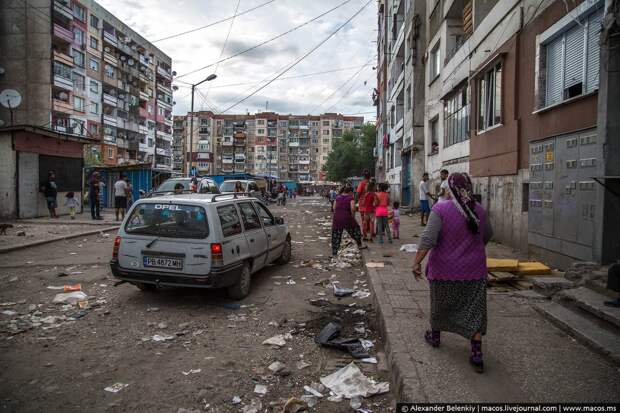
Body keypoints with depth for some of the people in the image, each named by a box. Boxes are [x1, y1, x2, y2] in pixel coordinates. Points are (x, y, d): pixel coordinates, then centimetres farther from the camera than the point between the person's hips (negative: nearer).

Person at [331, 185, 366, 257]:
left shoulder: (338, 198, 12)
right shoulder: (351, 198, -2)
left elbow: (334, 208, 10)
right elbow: (352, 208, -15)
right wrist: (353, 216, -2)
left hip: (336, 218, 3)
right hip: (347, 218, -3)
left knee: (336, 236, 10)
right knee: (356, 229, 24)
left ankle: (334, 253, 10)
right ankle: (359, 245, 33)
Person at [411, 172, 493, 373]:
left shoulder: (441, 209, -16)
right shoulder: (479, 210, 0)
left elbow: (428, 239, -22)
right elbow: (487, 235, 14)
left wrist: (416, 262, -17)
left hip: (445, 270, -3)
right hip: (474, 270, 3)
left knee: (440, 304, 17)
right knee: (474, 309, 8)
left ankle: (435, 335, 37)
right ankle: (477, 353, 6)